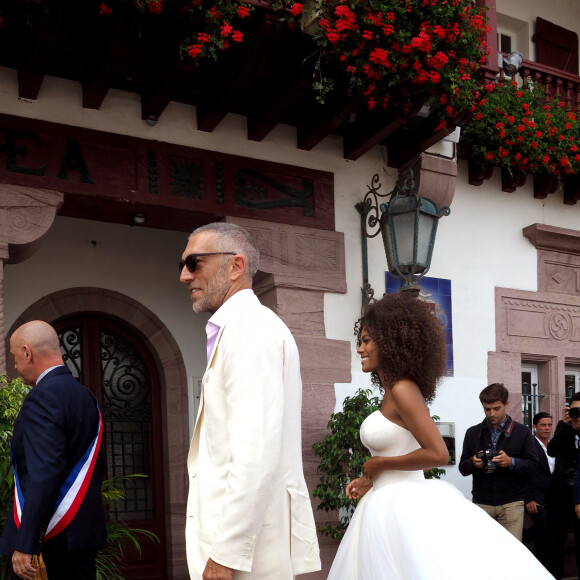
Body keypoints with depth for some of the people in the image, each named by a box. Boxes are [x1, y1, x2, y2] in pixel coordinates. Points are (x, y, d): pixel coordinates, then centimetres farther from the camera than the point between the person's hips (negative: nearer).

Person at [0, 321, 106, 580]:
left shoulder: (42, 398, -14)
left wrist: (25, 545, -23)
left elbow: (44, 473, -23)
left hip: (48, 538, -8)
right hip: (85, 530, 8)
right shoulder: (86, 396, 12)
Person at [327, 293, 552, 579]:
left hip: (402, 508, -9)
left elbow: (437, 454, -22)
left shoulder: (402, 389, -15)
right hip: (389, 504, 9)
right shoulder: (392, 393, 12)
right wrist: (370, 480, 7)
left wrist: (379, 464, -13)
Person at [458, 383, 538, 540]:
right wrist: (473, 463, -10)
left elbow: (532, 465, 1)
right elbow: (462, 468, 12)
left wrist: (511, 462, -17)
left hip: (512, 503, -2)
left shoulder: (522, 432, 7)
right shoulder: (473, 433, 12)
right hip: (482, 502, 2)